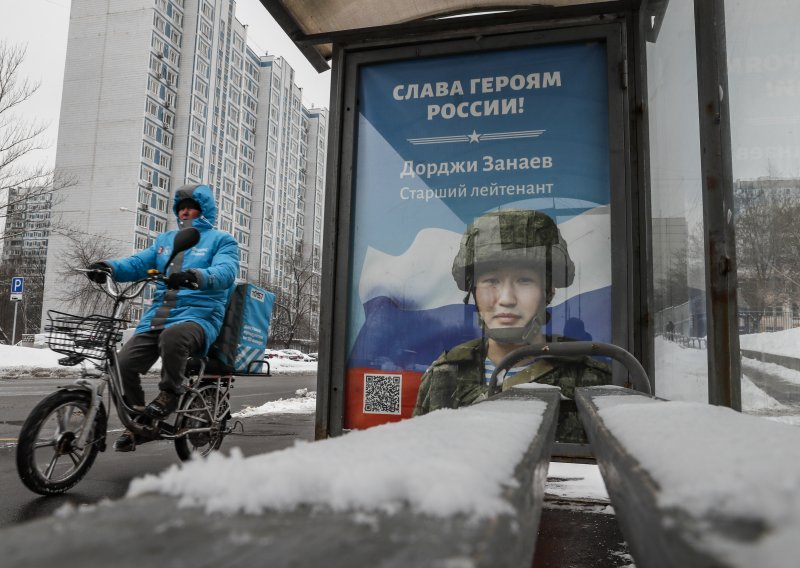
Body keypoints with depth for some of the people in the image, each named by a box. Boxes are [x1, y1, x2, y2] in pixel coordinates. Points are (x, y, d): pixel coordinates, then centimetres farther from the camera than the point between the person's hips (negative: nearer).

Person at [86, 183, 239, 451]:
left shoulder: (221, 240, 6)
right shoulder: (166, 239, 25)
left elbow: (225, 272, -14)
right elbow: (138, 263, 12)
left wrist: (197, 277, -36)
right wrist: (110, 266, -10)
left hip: (199, 316, -5)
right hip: (157, 317, 6)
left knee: (173, 336, -38)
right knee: (124, 363, -12)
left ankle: (169, 394, -13)